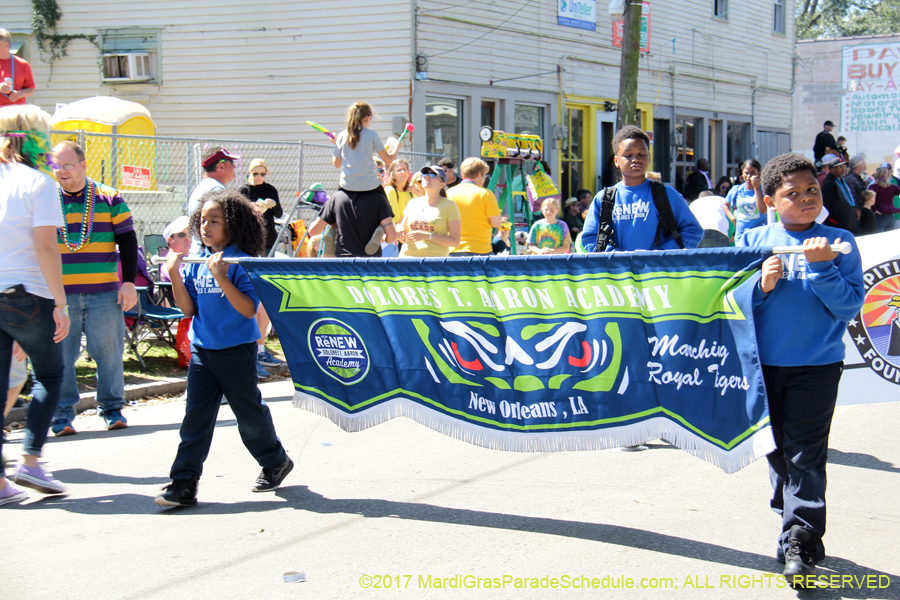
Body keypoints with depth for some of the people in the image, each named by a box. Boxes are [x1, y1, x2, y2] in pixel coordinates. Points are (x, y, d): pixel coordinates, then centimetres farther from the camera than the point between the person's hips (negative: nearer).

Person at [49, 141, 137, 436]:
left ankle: (112, 408, 15)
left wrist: (129, 281, 0)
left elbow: (128, 242, 7)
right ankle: (62, 414, 7)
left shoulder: (110, 199, 5)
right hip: (60, 293, 1)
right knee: (60, 353, -1)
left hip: (104, 293, 0)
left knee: (109, 350, 2)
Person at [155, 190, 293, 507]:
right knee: (196, 414, 0)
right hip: (202, 349, 5)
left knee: (249, 413, 9)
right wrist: (175, 275, -8)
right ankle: (184, 483, 0)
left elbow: (249, 309, -20)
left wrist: (222, 279, -29)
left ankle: (276, 462, 32)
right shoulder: (196, 263, 6)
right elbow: (189, 308, 5)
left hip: (237, 350, -5)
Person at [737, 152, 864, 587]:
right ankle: (794, 512, 31)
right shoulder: (753, 241, 3)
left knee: (805, 453, -7)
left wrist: (822, 267, -19)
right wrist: (762, 285, -15)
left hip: (817, 366, -3)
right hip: (762, 363, 3)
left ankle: (799, 540, -6)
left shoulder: (839, 242, -1)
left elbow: (850, 306, -7)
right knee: (776, 449, 13)